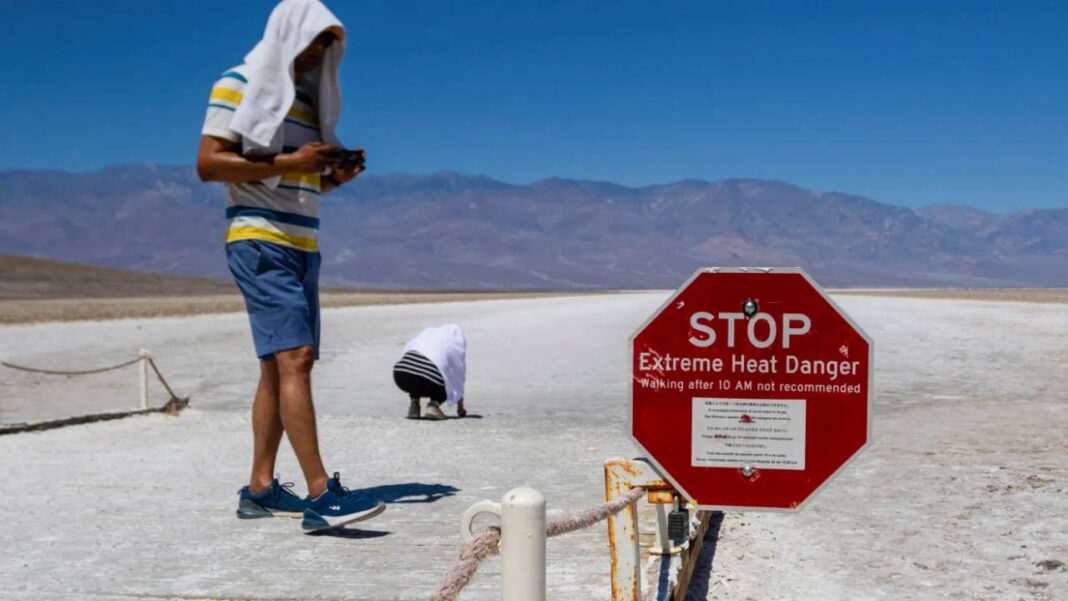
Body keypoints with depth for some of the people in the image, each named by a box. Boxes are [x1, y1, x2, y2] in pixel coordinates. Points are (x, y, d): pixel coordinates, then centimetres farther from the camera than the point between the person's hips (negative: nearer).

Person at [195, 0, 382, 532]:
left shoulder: (306, 98, 21)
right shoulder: (240, 85, -2)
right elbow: (208, 163, -11)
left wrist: (335, 177, 4)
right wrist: (289, 162, -18)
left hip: (301, 247, 9)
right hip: (260, 243, -9)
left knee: (280, 367, 6)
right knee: (293, 359, -18)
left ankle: (260, 489, 11)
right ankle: (321, 494, -23)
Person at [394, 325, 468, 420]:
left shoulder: (427, 333, 29)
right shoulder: (458, 345, 20)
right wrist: (460, 408, 43)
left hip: (400, 377, 5)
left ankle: (413, 407, 19)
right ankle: (434, 405, -2)